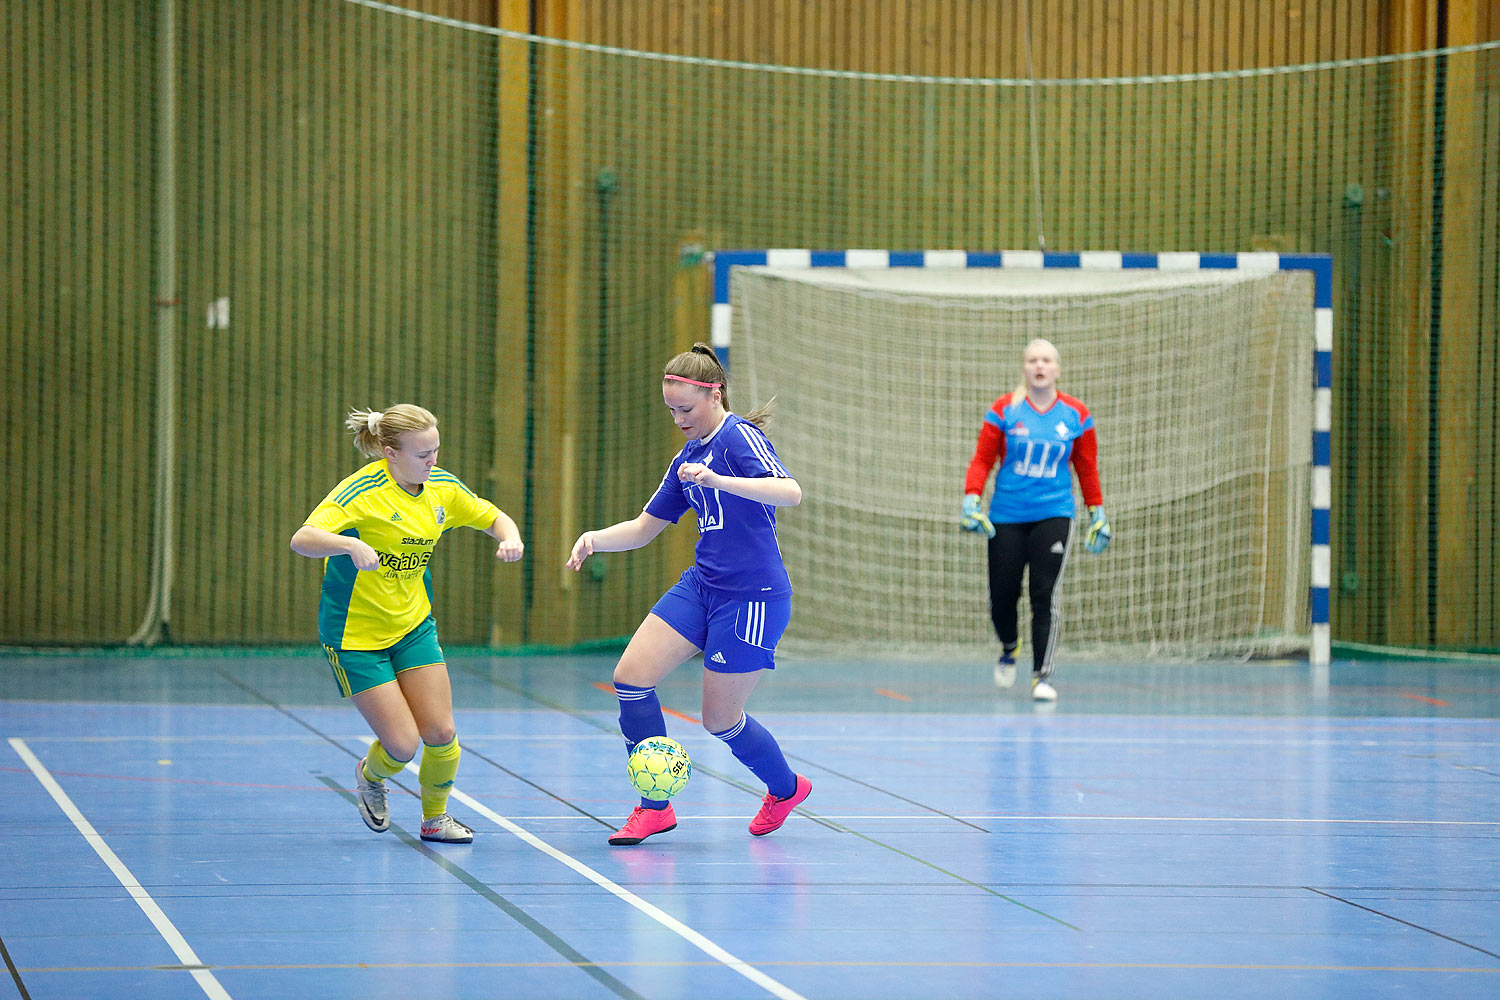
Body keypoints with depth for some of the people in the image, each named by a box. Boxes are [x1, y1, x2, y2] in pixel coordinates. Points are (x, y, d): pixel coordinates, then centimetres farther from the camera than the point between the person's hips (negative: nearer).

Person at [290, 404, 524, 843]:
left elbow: (495, 518, 11)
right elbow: (302, 540, -34)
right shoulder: (363, 491, -23)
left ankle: (435, 818, 23)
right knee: (402, 744, -8)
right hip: (356, 633, -5)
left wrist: (510, 537, -13)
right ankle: (371, 775, 28)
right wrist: (351, 544, -52)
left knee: (440, 734, -4)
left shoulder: (442, 487, -3)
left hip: (413, 625, 5)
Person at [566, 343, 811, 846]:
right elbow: (644, 527, 18)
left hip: (753, 597, -8)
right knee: (631, 677, -7)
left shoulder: (740, 437, -12)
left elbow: (790, 492, -30)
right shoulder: (687, 458, 13)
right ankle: (655, 807, 2)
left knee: (720, 720, 0)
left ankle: (786, 786, 30)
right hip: (702, 585, 8)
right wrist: (595, 539, -2)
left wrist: (718, 480, -41)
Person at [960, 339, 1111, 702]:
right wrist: (971, 499, -10)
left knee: (1045, 595, -12)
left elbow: (1087, 469, 13)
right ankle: (1009, 648, 34)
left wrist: (1098, 515, 13)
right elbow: (982, 460, 2)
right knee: (1002, 596, 2)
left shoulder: (1076, 415, 3)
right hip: (1006, 517, 0)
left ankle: (1042, 675, -6)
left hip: (1053, 514, 0)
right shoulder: (1005, 410, 0)